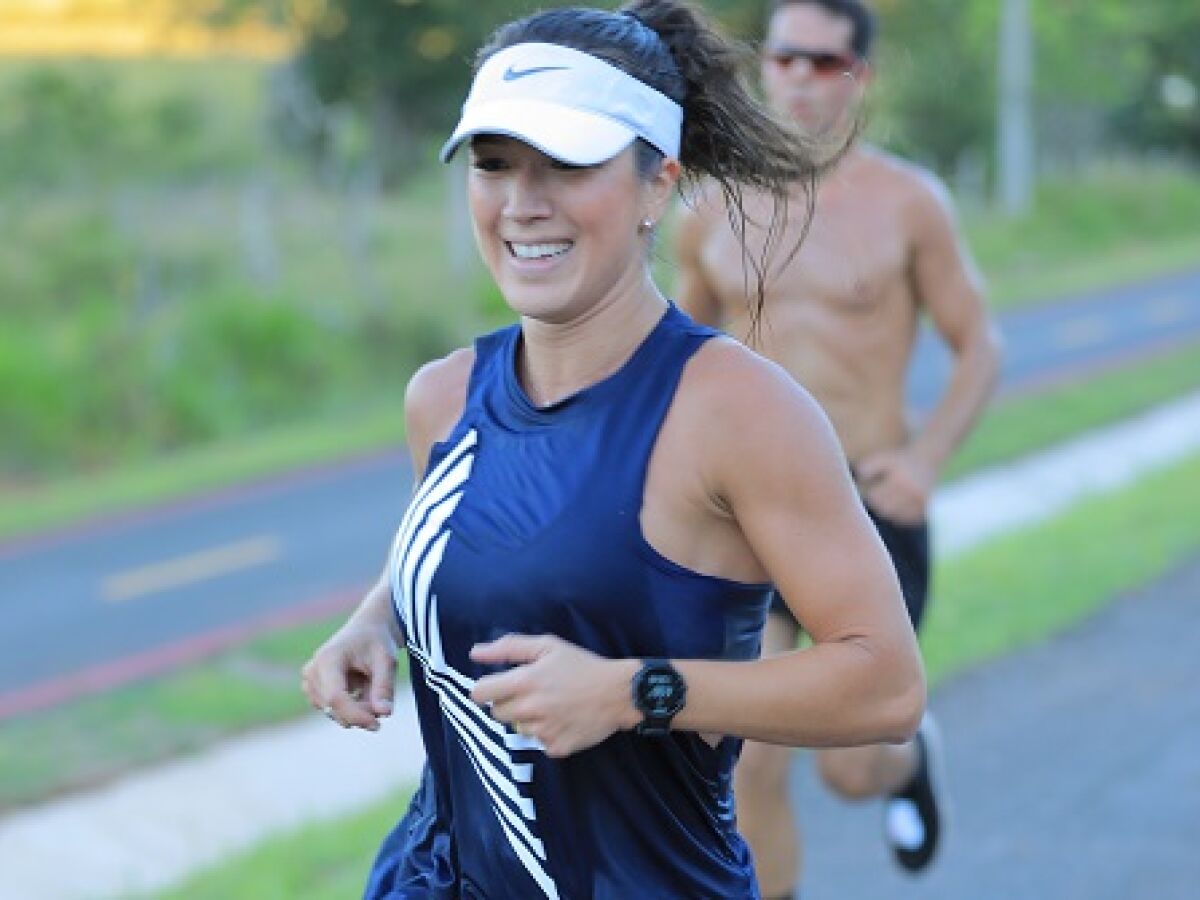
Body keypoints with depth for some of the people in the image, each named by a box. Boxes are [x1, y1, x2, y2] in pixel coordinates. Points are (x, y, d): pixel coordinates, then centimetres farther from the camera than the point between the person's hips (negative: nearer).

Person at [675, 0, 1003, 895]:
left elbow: (982, 351, 0)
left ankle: (910, 755, 41)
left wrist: (926, 459, -18)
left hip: (870, 513, -2)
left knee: (851, 770, 1)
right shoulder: (715, 210, 2)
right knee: (751, 766, -8)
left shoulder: (908, 199, -7)